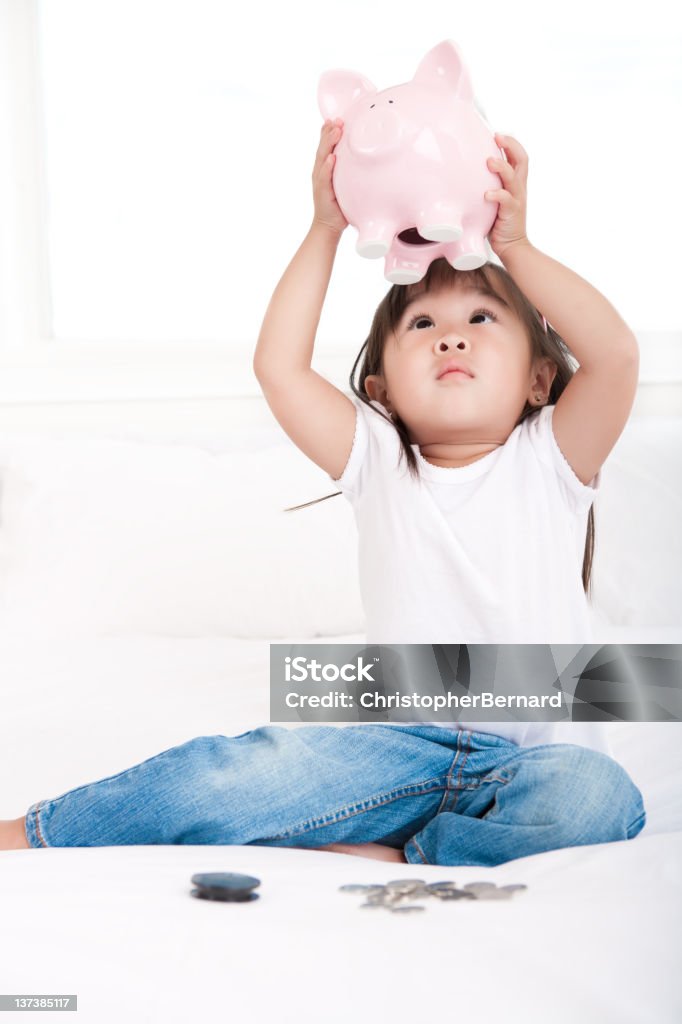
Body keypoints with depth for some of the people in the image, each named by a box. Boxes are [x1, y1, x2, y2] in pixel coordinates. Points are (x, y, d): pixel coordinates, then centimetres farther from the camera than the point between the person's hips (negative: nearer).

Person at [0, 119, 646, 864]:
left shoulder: (549, 459, 6)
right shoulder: (380, 463, 9)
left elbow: (616, 352, -13)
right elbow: (279, 369, -5)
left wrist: (516, 248, -10)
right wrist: (326, 230, -5)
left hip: (531, 757, 0)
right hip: (401, 746, 1)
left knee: (596, 799, -36)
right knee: (229, 773, -26)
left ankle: (386, 860, -31)